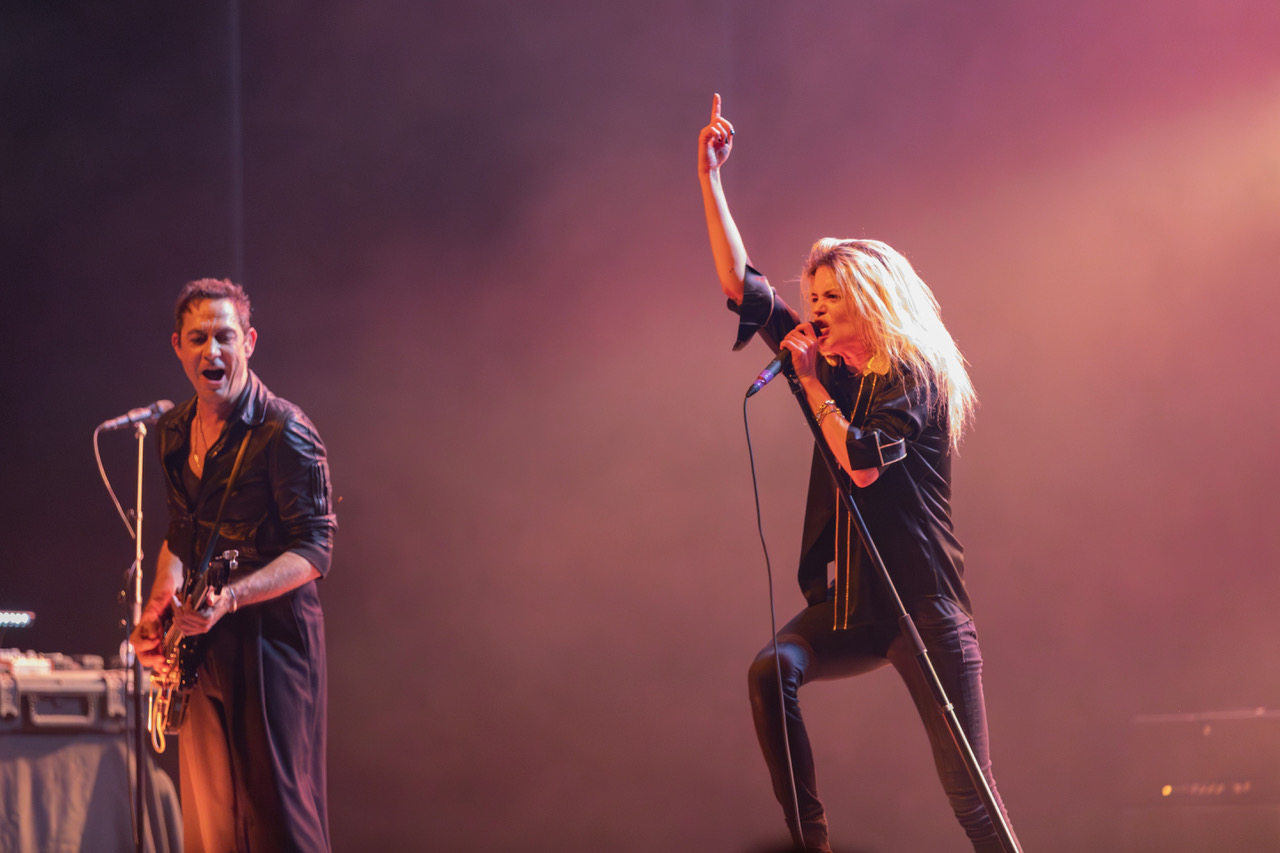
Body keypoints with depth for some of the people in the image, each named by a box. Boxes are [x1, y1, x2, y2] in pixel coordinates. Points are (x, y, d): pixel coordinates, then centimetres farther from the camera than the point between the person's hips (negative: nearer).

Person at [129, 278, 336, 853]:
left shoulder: (283, 432, -14)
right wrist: (160, 602, 7)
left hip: (270, 638, -7)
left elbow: (314, 550, -16)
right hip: (199, 642, 7)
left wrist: (230, 597, -28)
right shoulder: (174, 430, 10)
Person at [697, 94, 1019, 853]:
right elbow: (743, 287, 11)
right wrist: (711, 178, 7)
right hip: (849, 605, 6)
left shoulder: (915, 376, -7)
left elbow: (862, 465, -21)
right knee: (772, 669, -25)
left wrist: (812, 384, -11)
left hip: (925, 610, -5)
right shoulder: (835, 370, 11)